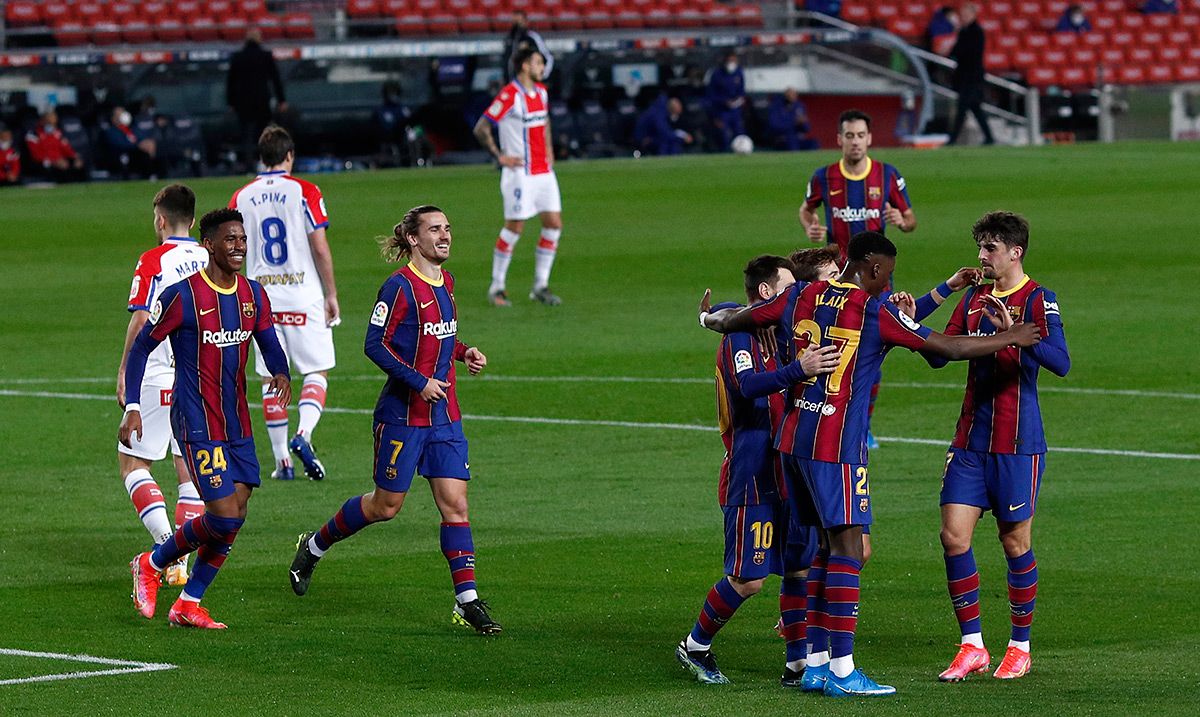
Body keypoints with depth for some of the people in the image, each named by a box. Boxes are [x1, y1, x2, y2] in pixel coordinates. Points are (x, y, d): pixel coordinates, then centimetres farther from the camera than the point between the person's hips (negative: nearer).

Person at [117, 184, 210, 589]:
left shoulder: (153, 261, -8)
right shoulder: (211, 262, 7)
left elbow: (140, 321, -13)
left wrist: (123, 370, -4)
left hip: (158, 377, -5)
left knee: (132, 461, 4)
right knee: (190, 470, 9)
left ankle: (166, 541, -15)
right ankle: (182, 562, 8)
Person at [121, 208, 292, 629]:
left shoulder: (253, 295, 5)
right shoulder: (182, 297, -13)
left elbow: (269, 343, 12)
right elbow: (140, 348, -5)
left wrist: (282, 374, -11)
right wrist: (132, 409, -10)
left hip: (237, 423, 7)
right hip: (198, 425, -7)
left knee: (236, 516, 5)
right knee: (223, 516, -13)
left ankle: (188, 604, 17)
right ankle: (151, 564, 11)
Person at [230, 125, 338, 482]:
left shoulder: (241, 198, 5)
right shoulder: (304, 191, -5)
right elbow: (320, 249, -8)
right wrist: (331, 295, 1)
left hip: (260, 298, 3)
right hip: (303, 296, -3)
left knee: (272, 379, 8)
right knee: (316, 372, 5)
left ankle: (282, 461, 8)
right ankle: (303, 434, -18)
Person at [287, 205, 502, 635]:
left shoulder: (445, 282, 10)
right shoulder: (400, 287, -14)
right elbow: (376, 345, -16)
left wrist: (463, 353, 6)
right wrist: (420, 382, -21)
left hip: (444, 415, 6)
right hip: (402, 414, -6)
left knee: (455, 504, -3)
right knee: (386, 507, 4)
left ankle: (467, 602, -4)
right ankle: (314, 547, 28)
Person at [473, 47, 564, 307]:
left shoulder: (541, 91, 10)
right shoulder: (509, 95, -15)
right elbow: (481, 129, -14)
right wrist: (500, 156, -13)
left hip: (544, 172, 8)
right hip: (520, 174, -8)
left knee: (554, 225, 3)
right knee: (514, 227, -5)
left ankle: (540, 286, 11)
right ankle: (497, 288, 7)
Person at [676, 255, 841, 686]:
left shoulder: (777, 334, 15)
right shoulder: (740, 335, -12)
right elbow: (749, 385, -30)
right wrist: (798, 370, -45)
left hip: (785, 474, 8)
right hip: (752, 476, -8)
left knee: (800, 567, 4)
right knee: (748, 579, -5)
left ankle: (799, 663, 9)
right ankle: (695, 647, 13)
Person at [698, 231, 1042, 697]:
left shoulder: (801, 297, 8)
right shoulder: (875, 312, -9)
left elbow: (736, 320, 19)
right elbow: (950, 348, -8)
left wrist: (709, 319, 42)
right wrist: (1010, 340, 5)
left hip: (794, 439, 8)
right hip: (838, 446, -8)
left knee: (828, 545, 15)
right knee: (847, 550, -6)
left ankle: (816, 662, 15)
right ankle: (842, 672, -9)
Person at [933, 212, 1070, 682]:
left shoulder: (1038, 300, -8)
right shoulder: (974, 299, 12)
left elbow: (1061, 362, -20)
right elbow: (939, 353, 13)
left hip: (1017, 444, -6)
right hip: (970, 440, 6)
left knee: (1015, 542, 1)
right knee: (954, 535, -3)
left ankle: (1020, 647, 15)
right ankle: (972, 647, 4)